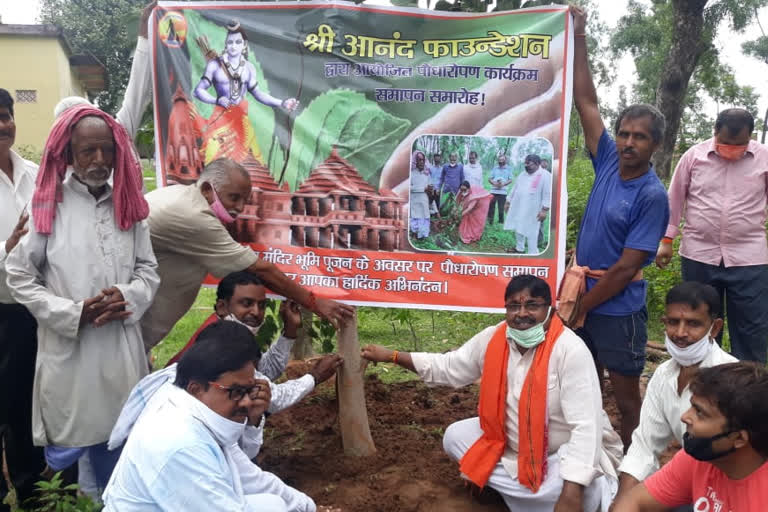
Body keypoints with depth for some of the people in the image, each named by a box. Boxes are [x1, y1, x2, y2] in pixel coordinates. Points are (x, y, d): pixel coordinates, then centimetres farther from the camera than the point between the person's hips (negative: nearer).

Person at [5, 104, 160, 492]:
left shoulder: (128, 205, 6)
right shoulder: (48, 205, -3)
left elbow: (148, 270, 8)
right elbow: (19, 276, -2)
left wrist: (129, 298, -13)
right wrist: (72, 314, -12)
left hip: (121, 349, 3)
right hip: (67, 350, -3)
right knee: (66, 450, 10)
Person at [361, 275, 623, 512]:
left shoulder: (571, 351, -27)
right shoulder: (493, 338, -9)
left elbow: (585, 426, -31)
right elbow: (448, 367, 3)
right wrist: (391, 355, -3)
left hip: (564, 452, -6)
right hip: (509, 443, 6)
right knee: (455, 437, -3)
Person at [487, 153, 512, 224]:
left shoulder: (508, 169, 7)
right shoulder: (494, 168, 12)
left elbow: (510, 180, 1)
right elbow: (489, 179, 9)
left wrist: (503, 184, -15)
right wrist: (494, 183, -12)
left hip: (503, 192, -2)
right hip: (493, 191, 2)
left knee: (501, 208, 0)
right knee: (491, 207, 0)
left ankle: (501, 222, 9)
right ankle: (489, 222, 7)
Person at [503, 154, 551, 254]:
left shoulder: (545, 175, -9)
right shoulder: (522, 175, 13)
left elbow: (548, 194, -15)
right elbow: (514, 189, 20)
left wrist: (544, 210, -20)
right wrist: (508, 202, 18)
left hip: (532, 211, -7)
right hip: (518, 208, 7)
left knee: (531, 233, -6)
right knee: (518, 229, 16)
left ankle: (532, 253, 1)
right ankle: (519, 249, 31)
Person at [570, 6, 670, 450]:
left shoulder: (652, 196, -16)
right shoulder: (609, 162, 0)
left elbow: (625, 268, -17)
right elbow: (586, 102, 1)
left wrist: (577, 309, -13)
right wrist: (579, 37, -1)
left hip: (618, 311, -6)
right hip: (583, 298, 6)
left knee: (627, 398, 9)